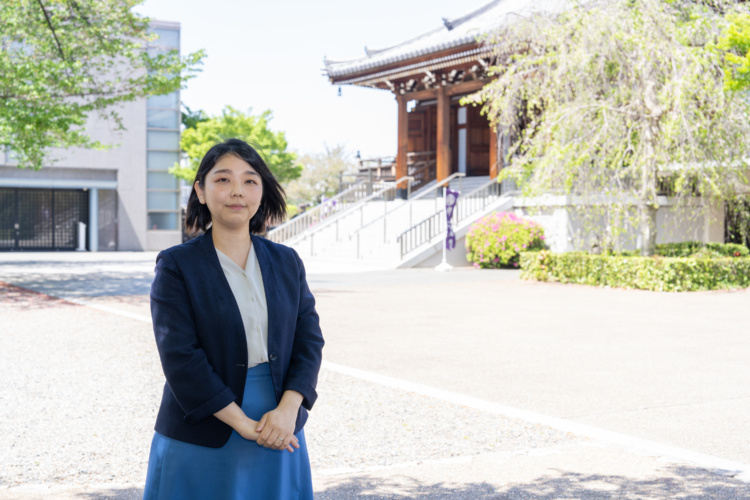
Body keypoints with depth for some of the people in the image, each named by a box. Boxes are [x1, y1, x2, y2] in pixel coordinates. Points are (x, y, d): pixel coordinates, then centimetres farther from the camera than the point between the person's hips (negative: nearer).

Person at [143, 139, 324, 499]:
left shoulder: (286, 262, 6)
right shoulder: (176, 266, -6)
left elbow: (309, 338, 2)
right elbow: (181, 357, -13)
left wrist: (288, 409, -13)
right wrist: (242, 423, -17)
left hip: (279, 433, 3)